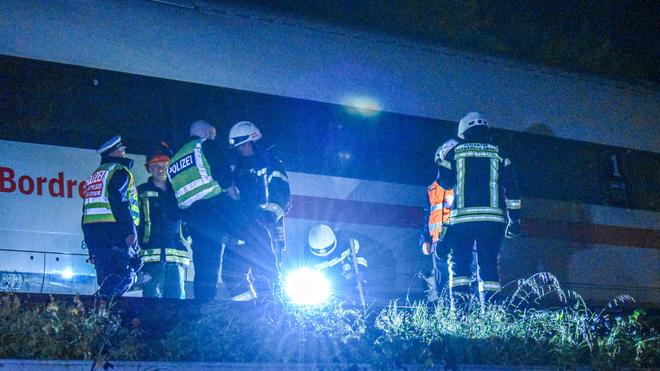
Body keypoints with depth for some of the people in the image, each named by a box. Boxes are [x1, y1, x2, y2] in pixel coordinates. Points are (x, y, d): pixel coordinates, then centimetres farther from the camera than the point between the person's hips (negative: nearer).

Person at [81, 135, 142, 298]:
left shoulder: (96, 174, 26)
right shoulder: (119, 171, 0)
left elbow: (88, 207, 23)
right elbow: (119, 202, -15)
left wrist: (92, 248, 23)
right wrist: (130, 230, -20)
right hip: (112, 228, -9)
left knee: (106, 276, 10)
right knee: (124, 274, -15)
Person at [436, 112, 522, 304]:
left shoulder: (455, 152, 9)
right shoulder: (498, 153, 12)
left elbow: (444, 182, 13)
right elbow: (511, 186, 7)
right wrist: (514, 218, 8)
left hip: (461, 218, -1)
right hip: (492, 218, 1)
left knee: (460, 265, 2)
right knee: (489, 265, 5)